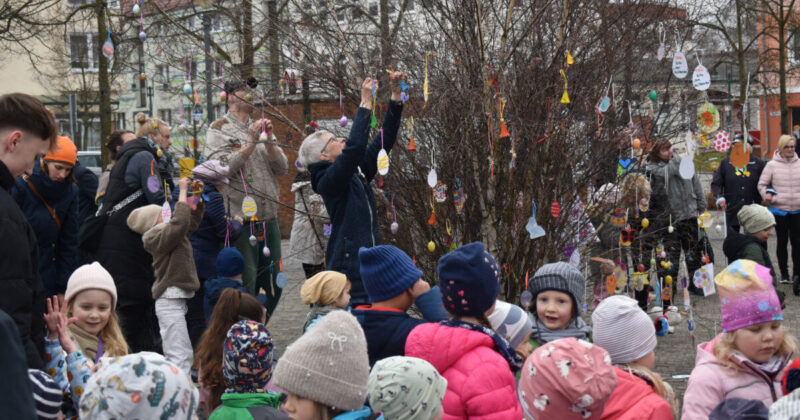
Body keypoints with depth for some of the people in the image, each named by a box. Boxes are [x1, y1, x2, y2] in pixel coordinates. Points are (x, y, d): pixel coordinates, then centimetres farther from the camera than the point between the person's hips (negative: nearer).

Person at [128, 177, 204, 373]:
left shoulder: (168, 233, 15)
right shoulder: (159, 238, -15)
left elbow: (192, 221, 27)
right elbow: (180, 222, -31)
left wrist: (197, 196, 16)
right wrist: (183, 192, -23)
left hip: (176, 300, 10)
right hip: (169, 300, -10)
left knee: (185, 355, 16)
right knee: (179, 357, -13)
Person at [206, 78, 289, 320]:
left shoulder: (261, 127, 18)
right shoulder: (219, 130, 1)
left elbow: (282, 169, 9)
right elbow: (224, 168, -14)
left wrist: (268, 141, -5)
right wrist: (251, 142, -15)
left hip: (269, 219, 6)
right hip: (241, 220, -6)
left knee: (273, 286, 10)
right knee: (245, 285, -8)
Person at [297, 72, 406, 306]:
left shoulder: (358, 172, 15)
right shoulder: (328, 180, -8)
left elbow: (383, 141, 17)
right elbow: (354, 147, -22)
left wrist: (396, 96, 13)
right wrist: (366, 103, -17)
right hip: (350, 267, -8)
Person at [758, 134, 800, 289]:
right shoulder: (772, 165, -3)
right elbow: (762, 185, 3)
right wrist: (769, 196, -11)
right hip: (779, 209, -1)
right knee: (782, 241, 9)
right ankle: (784, 273, 20)